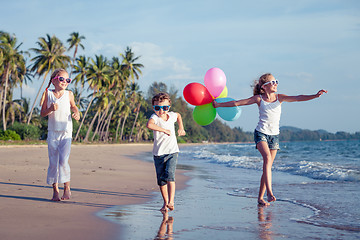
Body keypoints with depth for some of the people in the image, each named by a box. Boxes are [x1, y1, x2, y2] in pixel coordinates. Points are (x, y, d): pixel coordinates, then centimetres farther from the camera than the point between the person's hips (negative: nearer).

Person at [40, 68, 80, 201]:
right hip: (52, 133, 1)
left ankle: (67, 188, 3)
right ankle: (55, 190, 14)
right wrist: (51, 109, -18)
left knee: (63, 161, -12)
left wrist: (77, 114, 2)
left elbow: (73, 106, 22)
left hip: (66, 133, -1)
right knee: (53, 162, 2)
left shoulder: (69, 94, 3)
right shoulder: (48, 94, 1)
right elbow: (42, 113, 1)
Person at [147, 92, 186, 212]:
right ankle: (165, 202, 22)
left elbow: (178, 115, 31)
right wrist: (164, 130, -32)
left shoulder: (172, 115, 4)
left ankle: (171, 201, -25)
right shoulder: (155, 117, -10)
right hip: (158, 153, 0)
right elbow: (149, 124, -36)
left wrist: (181, 128, 22)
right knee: (161, 180, 6)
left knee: (169, 175, -20)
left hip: (172, 152, 0)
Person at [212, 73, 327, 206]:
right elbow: (237, 103, 2)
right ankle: (269, 192, -34)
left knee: (267, 167, 4)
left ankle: (260, 197, 13)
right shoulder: (259, 99, -1)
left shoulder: (280, 97, 5)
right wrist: (219, 105, 3)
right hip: (261, 133, -3)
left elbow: (297, 98, -7)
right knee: (267, 158, -28)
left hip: (274, 135, 4)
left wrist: (315, 95, -21)